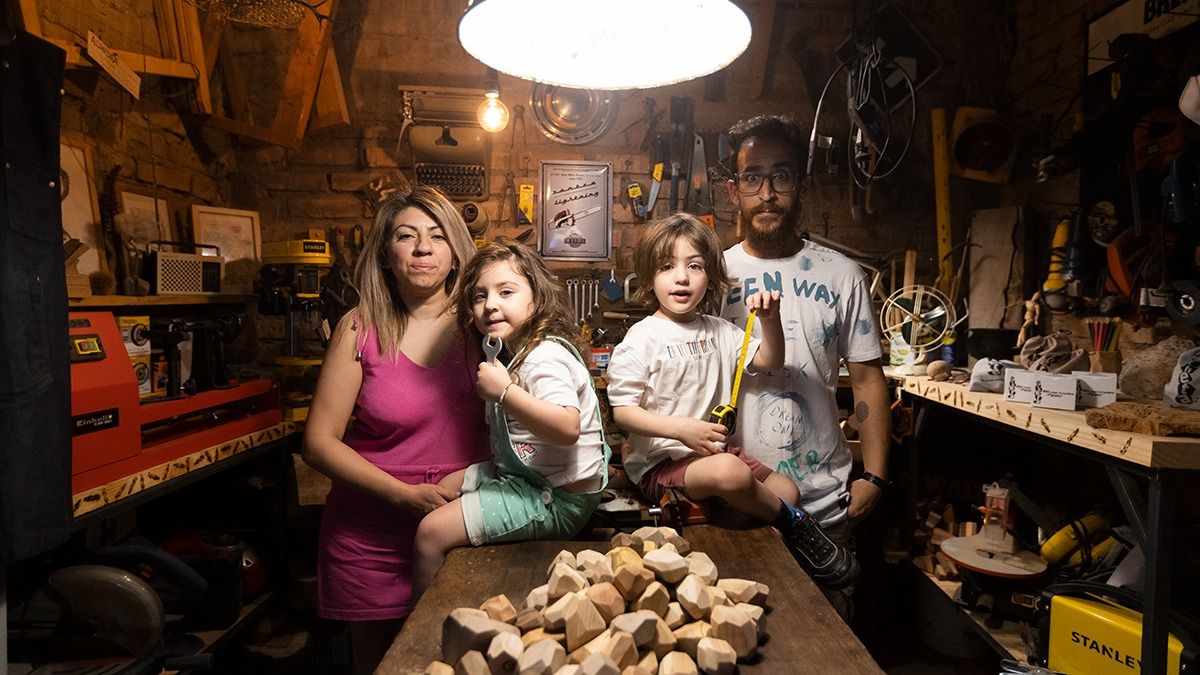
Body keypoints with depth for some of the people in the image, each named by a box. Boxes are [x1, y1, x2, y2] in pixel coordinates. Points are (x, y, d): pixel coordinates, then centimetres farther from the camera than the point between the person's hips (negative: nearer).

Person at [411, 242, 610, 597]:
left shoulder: (546, 358, -23)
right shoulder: (516, 352, 7)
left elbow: (567, 428, -39)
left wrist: (503, 391, -35)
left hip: (557, 500, -11)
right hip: (520, 473, 11)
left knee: (431, 532, -9)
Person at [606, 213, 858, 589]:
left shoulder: (718, 332, 11)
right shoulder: (642, 339, -11)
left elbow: (769, 361, 15)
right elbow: (622, 411, -14)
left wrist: (770, 319, -3)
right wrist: (681, 428, -26)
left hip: (712, 451, 8)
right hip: (659, 462, -7)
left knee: (786, 489, 1)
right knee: (729, 472, -33)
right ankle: (793, 525, -5)